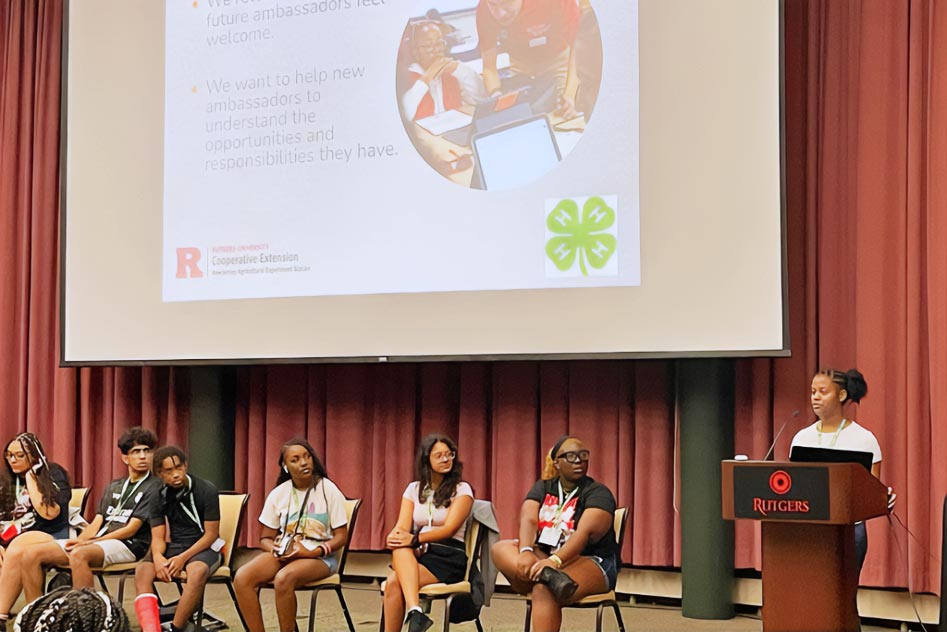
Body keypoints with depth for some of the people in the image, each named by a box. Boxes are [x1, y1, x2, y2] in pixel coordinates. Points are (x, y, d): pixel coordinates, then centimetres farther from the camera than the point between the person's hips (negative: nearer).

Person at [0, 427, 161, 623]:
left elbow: (131, 529, -8)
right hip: (97, 542, 7)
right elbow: (97, 522, 16)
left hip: (128, 545, -7)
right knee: (30, 554, -9)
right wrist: (79, 540, -6)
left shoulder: (154, 487, 0)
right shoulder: (114, 486, 24)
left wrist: (90, 542, -12)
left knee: (79, 554, -40)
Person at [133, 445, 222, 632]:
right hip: (175, 546, 4)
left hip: (205, 547, -4)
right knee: (142, 570, -24)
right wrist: (158, 557, -26)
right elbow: (158, 537, -2)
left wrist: (183, 558, -22)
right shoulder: (159, 496, 1)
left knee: (197, 571, -39)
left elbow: (211, 534, -11)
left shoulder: (206, 490, -12)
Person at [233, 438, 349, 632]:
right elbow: (265, 538, 10)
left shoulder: (328, 490, -5)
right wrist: (275, 550, -14)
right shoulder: (278, 494, 4)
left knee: (283, 578, -36)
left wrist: (312, 552, -20)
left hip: (319, 557, -4)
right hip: (283, 553, 4)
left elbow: (341, 537, -5)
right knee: (242, 578, -24)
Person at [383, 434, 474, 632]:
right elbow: (402, 527, 2)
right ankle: (415, 613, -49)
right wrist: (395, 538, -23)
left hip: (449, 558, -4)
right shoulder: (413, 489, 14)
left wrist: (415, 539, -24)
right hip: (417, 555, 4)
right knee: (401, 549, -35)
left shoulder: (461, 489, 2)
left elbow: (449, 529, -11)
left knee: (394, 581, -31)